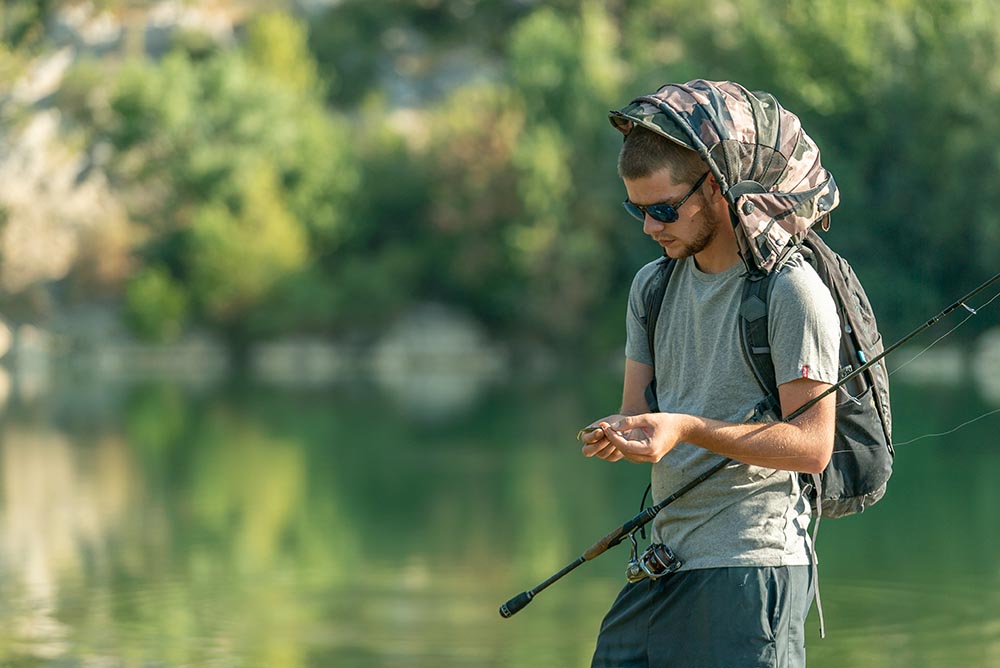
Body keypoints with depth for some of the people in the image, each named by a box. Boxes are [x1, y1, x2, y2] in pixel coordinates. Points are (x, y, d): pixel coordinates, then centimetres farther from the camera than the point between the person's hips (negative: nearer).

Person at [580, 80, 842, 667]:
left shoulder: (793, 293, -11)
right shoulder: (653, 285, 13)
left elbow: (812, 446, -14)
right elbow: (638, 411, 14)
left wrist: (688, 430, -22)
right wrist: (620, 436, -11)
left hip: (753, 568, -7)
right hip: (667, 565, 7)